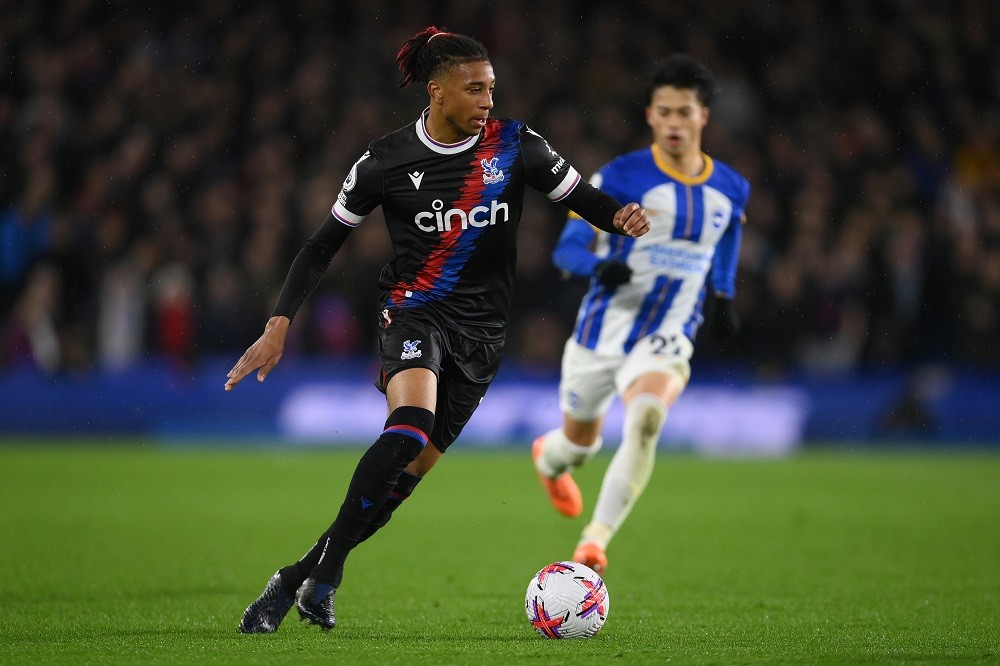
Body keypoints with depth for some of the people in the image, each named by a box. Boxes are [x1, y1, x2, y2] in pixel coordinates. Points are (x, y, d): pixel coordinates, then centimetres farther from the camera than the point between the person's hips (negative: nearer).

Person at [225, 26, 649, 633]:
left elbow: (582, 196, 1)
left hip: (482, 329, 3)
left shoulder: (514, 145, -3)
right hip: (415, 313, -3)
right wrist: (280, 325, -7)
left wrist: (621, 215, -24)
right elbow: (324, 246, 1)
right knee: (410, 425, -31)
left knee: (411, 470, 1)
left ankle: (297, 578, 14)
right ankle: (327, 568, -23)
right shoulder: (388, 160, -6)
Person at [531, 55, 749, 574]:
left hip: (667, 339, 0)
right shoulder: (619, 177, -8)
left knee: (647, 418, -32)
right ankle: (547, 459, 59)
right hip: (602, 330, 0)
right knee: (581, 442, 17)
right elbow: (568, 247, -8)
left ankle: (594, 542, -31)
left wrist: (724, 299, 9)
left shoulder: (730, 190, 4)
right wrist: (600, 267, -29)